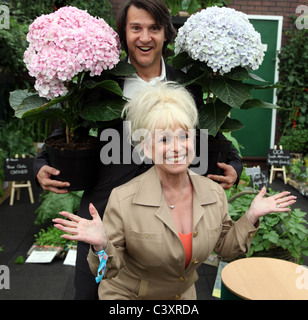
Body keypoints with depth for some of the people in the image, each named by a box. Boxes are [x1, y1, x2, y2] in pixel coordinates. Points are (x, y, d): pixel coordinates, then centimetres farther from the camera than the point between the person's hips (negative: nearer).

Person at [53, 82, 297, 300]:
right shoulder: (123, 199, -26)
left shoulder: (215, 194, -13)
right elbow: (111, 270, -17)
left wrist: (251, 217, -10)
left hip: (184, 294, 4)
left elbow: (226, 248, 1)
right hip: (127, 296, -3)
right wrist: (101, 245, -36)